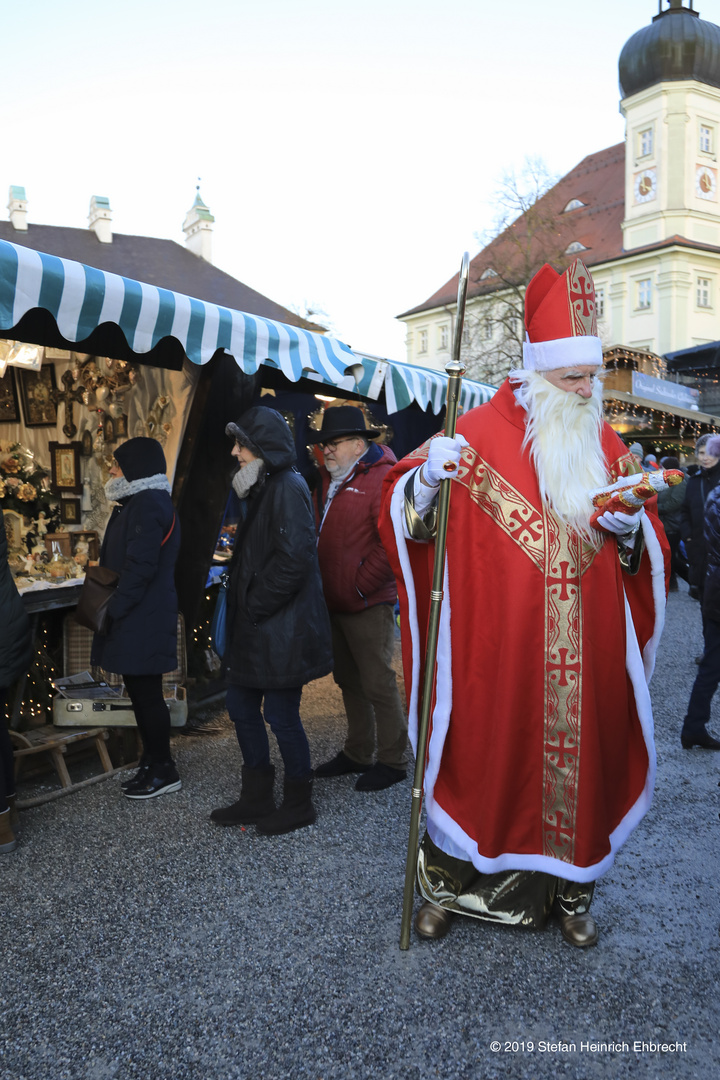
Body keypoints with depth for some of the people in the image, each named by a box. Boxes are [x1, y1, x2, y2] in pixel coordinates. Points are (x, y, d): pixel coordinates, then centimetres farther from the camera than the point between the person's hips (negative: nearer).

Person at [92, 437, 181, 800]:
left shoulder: (148, 504, -15)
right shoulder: (138, 503, 17)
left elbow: (140, 568, -21)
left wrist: (112, 611, -18)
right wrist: (111, 610, 16)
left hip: (143, 620, -10)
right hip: (136, 618, 10)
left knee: (146, 693, -2)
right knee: (141, 692, 14)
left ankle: (163, 770, 9)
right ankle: (152, 764, 23)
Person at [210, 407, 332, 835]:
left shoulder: (288, 489, -16)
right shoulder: (264, 489, 15)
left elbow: (293, 559, -25)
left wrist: (255, 605, -17)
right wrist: (244, 608, 12)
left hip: (282, 630, -10)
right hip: (256, 628, 10)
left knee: (281, 716, 2)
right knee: (243, 708, 16)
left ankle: (299, 804, 21)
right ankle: (257, 799, 31)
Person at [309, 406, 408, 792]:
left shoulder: (382, 479, -13)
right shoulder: (328, 479, 14)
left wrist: (361, 585, -16)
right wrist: (320, 583, 13)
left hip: (368, 605, -9)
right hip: (334, 602, 9)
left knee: (378, 684, -1)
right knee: (349, 681, 17)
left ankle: (393, 761, 14)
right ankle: (357, 753, 31)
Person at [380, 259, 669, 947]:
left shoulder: (607, 447, 10)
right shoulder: (483, 432, -4)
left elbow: (649, 551, 14)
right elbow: (405, 512, -6)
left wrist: (632, 528, -9)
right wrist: (427, 476, -27)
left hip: (585, 655, 4)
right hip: (494, 649, -3)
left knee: (577, 757, 11)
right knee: (483, 752, 5)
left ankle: (570, 889, 31)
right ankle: (449, 882, 26)